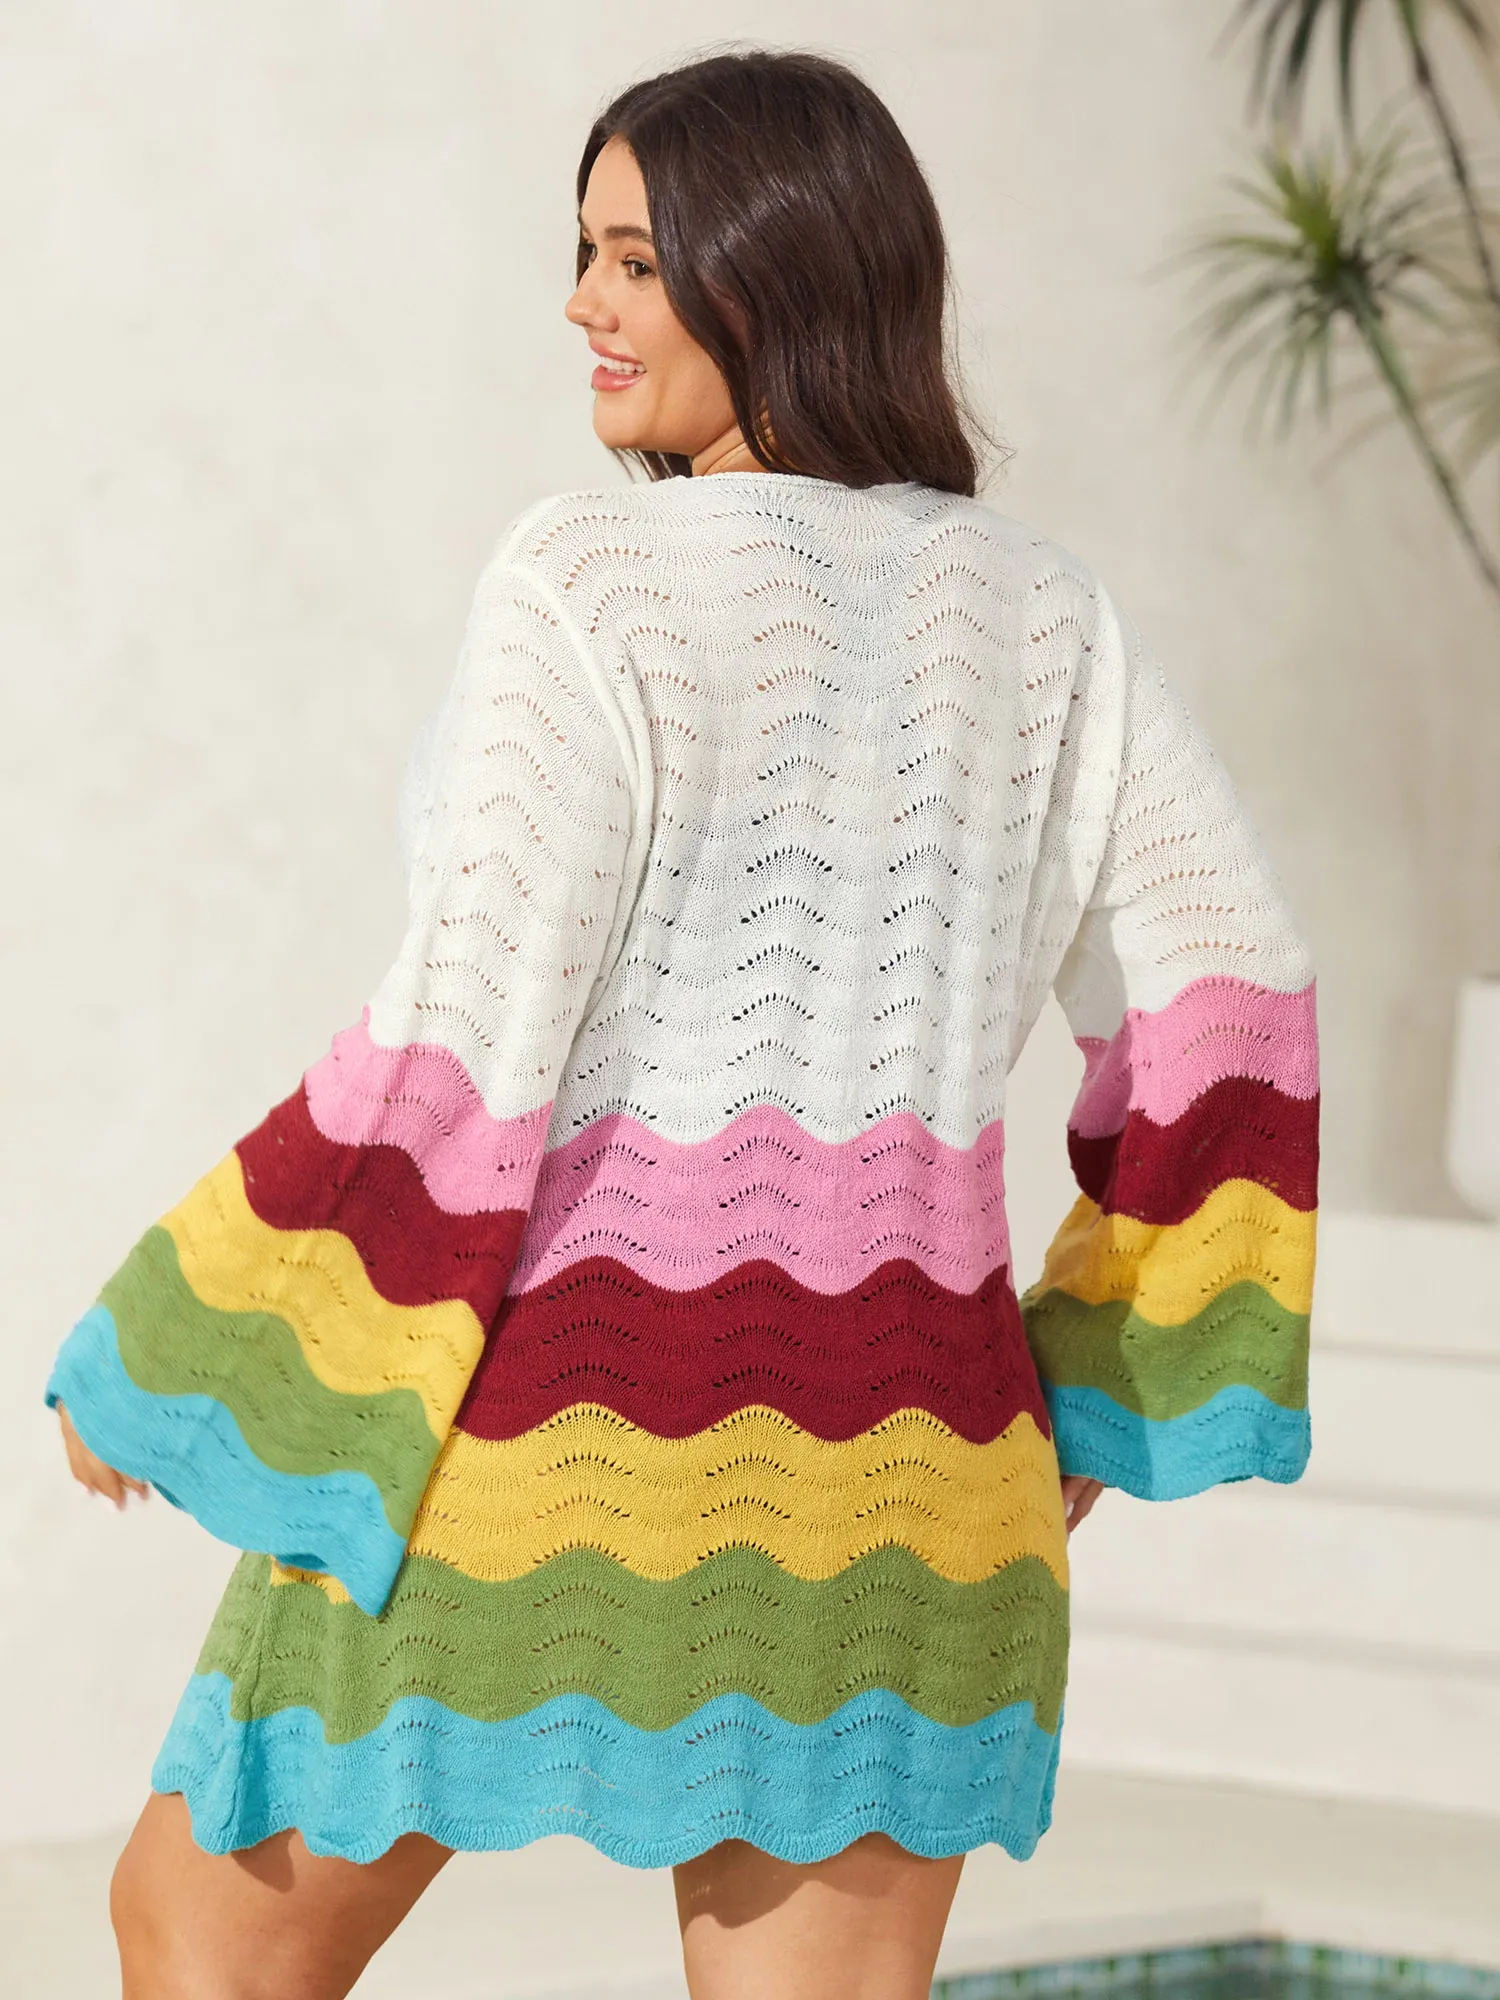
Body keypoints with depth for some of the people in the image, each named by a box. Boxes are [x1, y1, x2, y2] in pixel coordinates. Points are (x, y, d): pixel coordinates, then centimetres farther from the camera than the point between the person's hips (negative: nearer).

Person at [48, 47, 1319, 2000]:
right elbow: (1222, 1007, 4)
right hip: (876, 1451, 5)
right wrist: (1104, 1378, 14)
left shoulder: (595, 586, -12)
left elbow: (470, 1041, -16)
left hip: (542, 1424, -5)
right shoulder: (1038, 613, 5)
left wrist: (169, 1369, -7)